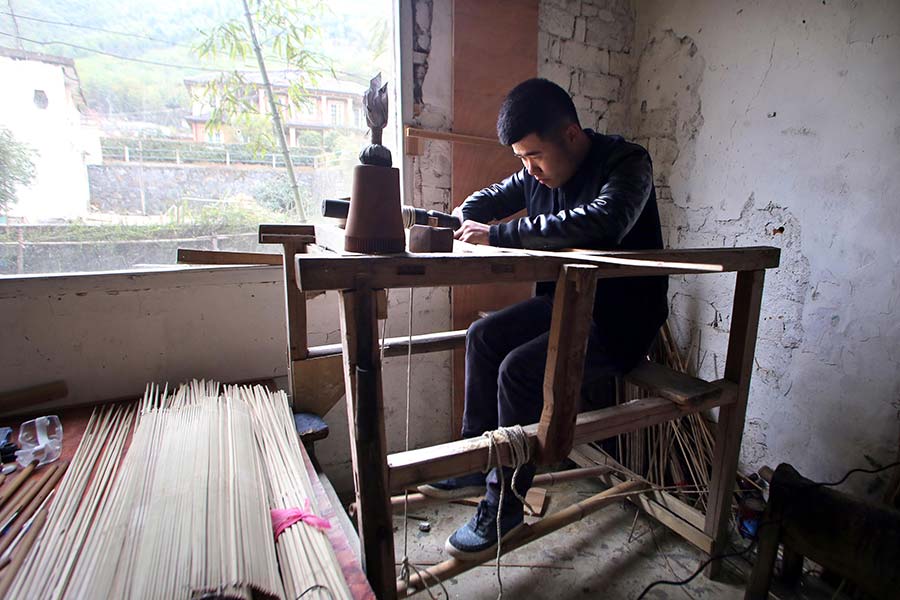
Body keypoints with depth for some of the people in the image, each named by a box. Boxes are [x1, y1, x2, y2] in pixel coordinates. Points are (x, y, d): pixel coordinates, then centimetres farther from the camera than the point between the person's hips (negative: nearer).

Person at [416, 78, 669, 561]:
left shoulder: (626, 162, -16)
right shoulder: (539, 172, 6)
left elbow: (602, 222, -37)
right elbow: (496, 197, 20)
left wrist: (498, 234, -34)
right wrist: (459, 218, -4)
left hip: (621, 321, -8)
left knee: (519, 370, -24)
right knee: (483, 336, -1)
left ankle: (505, 506, -4)